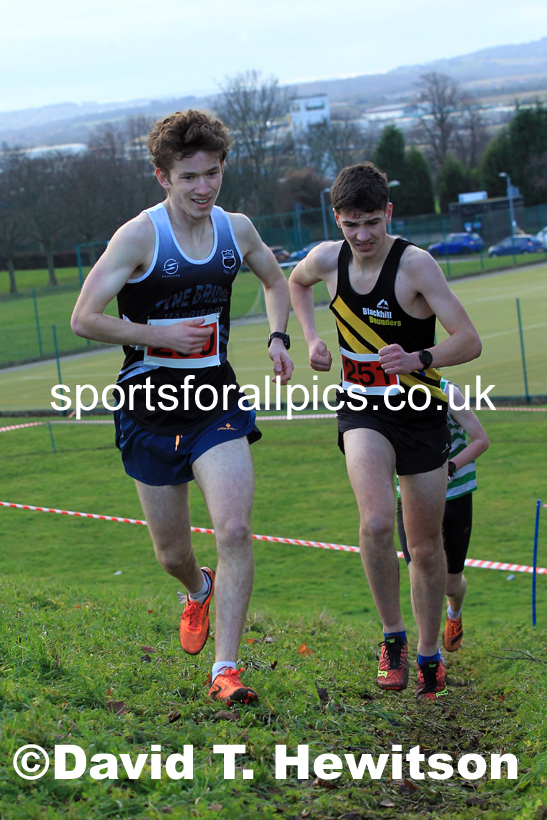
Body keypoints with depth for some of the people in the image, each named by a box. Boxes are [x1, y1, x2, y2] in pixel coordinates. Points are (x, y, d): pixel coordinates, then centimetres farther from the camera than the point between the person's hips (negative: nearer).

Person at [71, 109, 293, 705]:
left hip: (217, 405, 2)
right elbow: (84, 319, -15)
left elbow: (275, 281, 22)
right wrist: (161, 334, -19)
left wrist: (277, 337, 5)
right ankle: (198, 591, 48)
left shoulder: (236, 230, 1)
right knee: (172, 553, 10)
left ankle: (225, 668, -10)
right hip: (149, 410, -2)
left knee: (235, 531, -17)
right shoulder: (139, 236, -14)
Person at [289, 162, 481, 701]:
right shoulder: (327, 260, -5)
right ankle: (392, 636, -6)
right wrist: (312, 338, 7)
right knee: (376, 523, -25)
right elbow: (296, 282, 21)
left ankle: (428, 654, 29)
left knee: (426, 547, 8)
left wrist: (420, 359, -38)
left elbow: (469, 342, -21)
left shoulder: (415, 264, -18)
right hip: (362, 410, 2)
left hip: (422, 414, -1)